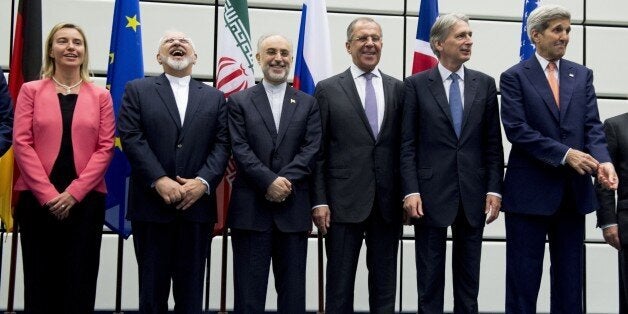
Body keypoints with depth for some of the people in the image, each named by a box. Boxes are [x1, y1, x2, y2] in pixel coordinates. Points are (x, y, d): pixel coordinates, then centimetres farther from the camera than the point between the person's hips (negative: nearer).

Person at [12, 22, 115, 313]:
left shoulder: (100, 96, 8)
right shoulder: (31, 91, 7)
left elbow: (105, 148, 1)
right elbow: (21, 143, -1)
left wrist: (74, 192, -10)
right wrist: (48, 194, -12)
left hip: (85, 199, 1)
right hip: (38, 198, 0)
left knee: (79, 281, 4)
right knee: (40, 280, 5)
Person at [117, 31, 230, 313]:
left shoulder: (214, 97, 14)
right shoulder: (137, 90, 8)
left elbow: (221, 145, 4)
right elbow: (131, 138, -4)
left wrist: (203, 182, -13)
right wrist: (159, 181, -15)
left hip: (197, 206, 2)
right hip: (151, 205, -2)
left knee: (190, 290, 7)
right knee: (152, 289, 5)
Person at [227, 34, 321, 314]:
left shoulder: (308, 104, 11)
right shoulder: (239, 101, 7)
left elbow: (311, 150, 0)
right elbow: (240, 149, -4)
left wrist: (285, 181, -14)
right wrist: (269, 181, -16)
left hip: (293, 209, 1)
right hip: (251, 207, -1)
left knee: (292, 290, 7)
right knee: (249, 291, 3)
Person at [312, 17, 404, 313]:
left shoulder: (398, 89, 9)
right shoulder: (327, 89, 2)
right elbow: (318, 152, 0)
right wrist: (319, 201, -6)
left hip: (388, 202, 3)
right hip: (344, 201, -2)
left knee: (385, 285, 10)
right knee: (340, 284, 5)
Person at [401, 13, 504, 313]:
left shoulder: (485, 84, 7)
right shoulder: (416, 85, 0)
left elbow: (493, 143, 7)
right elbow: (407, 144, -3)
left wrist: (494, 190, -1)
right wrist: (411, 191, -11)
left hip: (473, 194, 3)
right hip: (431, 193, -2)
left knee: (469, 276, 11)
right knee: (430, 276, 6)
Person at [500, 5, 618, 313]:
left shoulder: (582, 75, 10)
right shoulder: (514, 77, -2)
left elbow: (592, 126, 2)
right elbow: (517, 129, -12)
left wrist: (603, 160, -17)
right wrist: (565, 154, -19)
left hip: (573, 191, 4)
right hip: (530, 191, -4)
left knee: (569, 277, 11)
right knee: (524, 277, 4)